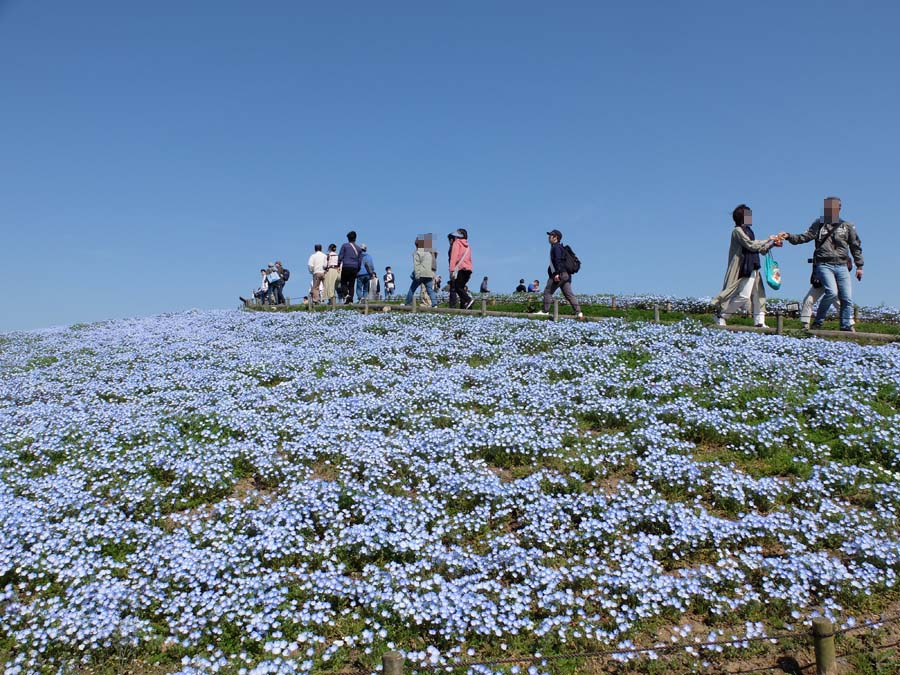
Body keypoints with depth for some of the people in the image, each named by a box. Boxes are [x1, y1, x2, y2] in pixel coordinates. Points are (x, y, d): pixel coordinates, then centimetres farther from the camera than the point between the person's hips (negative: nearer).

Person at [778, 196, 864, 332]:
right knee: (832, 292, -21)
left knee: (847, 297, 0)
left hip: (842, 266, 3)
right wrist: (788, 236, -16)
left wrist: (859, 266, 14)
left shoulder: (847, 226, 11)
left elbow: (856, 246, 15)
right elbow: (805, 237, 1)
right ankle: (817, 321, -6)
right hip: (824, 265, -3)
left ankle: (847, 326, 12)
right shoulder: (819, 224, 9)